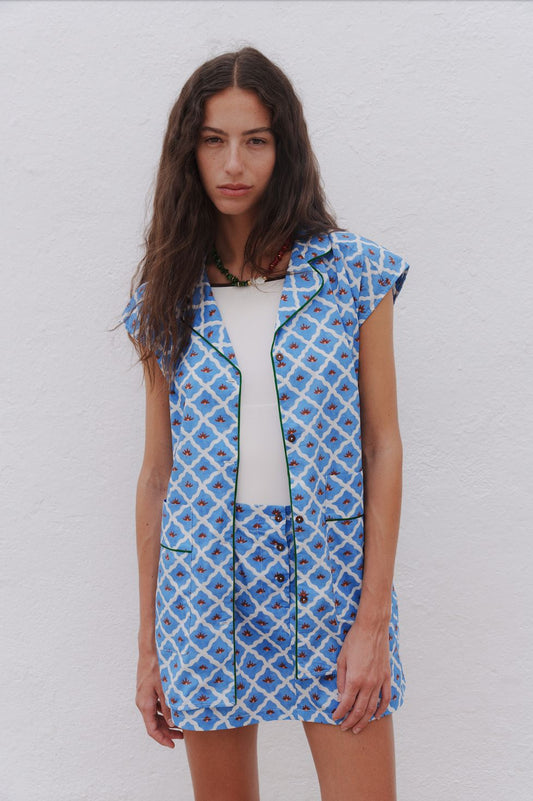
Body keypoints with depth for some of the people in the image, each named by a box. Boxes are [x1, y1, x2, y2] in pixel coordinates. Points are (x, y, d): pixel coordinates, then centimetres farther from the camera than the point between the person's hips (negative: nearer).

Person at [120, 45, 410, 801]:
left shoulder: (354, 273, 0)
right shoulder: (169, 298, 4)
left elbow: (383, 447, -1)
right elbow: (158, 471, 6)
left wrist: (374, 619, -7)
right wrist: (149, 643, 7)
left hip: (331, 577, -1)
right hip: (206, 583, 2)